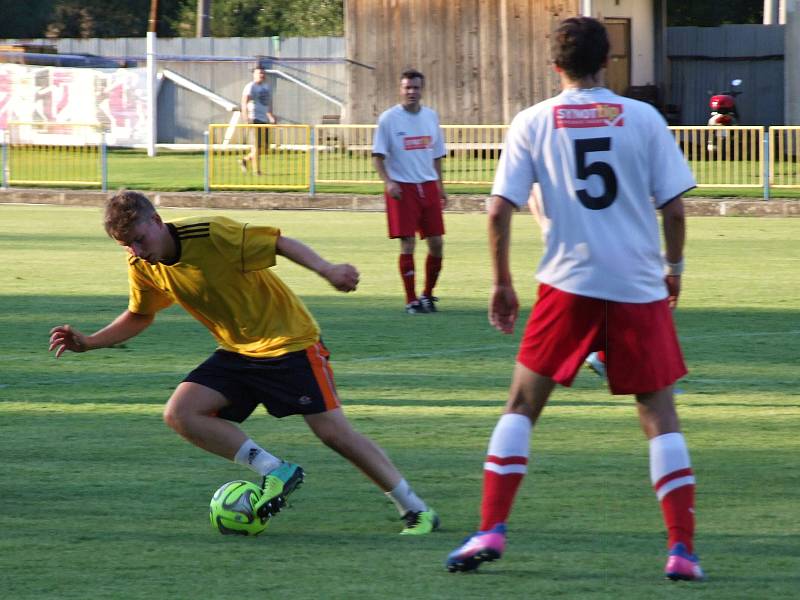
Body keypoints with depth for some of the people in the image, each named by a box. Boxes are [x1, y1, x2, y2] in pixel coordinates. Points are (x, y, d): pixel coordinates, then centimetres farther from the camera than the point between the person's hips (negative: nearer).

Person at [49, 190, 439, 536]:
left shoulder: (210, 235, -25)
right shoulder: (142, 266, -5)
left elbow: (279, 243, -18)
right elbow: (139, 317, 14)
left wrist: (326, 270, -33)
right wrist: (88, 343, 1)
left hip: (289, 342, -6)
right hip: (236, 352, 7)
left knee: (334, 431, -11)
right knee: (180, 413, -14)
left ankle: (416, 511, 2)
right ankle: (275, 472, -8)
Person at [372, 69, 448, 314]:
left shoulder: (430, 116, 10)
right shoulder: (388, 118, -3)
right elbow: (378, 155, -4)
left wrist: (440, 186, 13)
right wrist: (388, 182, -17)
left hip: (428, 186, 4)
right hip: (402, 188, -4)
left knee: (436, 243, 2)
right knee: (408, 244, -6)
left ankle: (427, 294, 19)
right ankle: (411, 300, 1)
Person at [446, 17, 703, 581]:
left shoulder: (533, 123, 2)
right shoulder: (644, 118, 2)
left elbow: (499, 210, -2)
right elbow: (673, 207, 0)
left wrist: (502, 282, 9)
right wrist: (674, 268, 16)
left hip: (567, 285, 0)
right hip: (640, 288, 0)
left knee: (522, 403, 12)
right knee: (660, 413, 6)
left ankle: (491, 530, 2)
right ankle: (682, 549, -1)